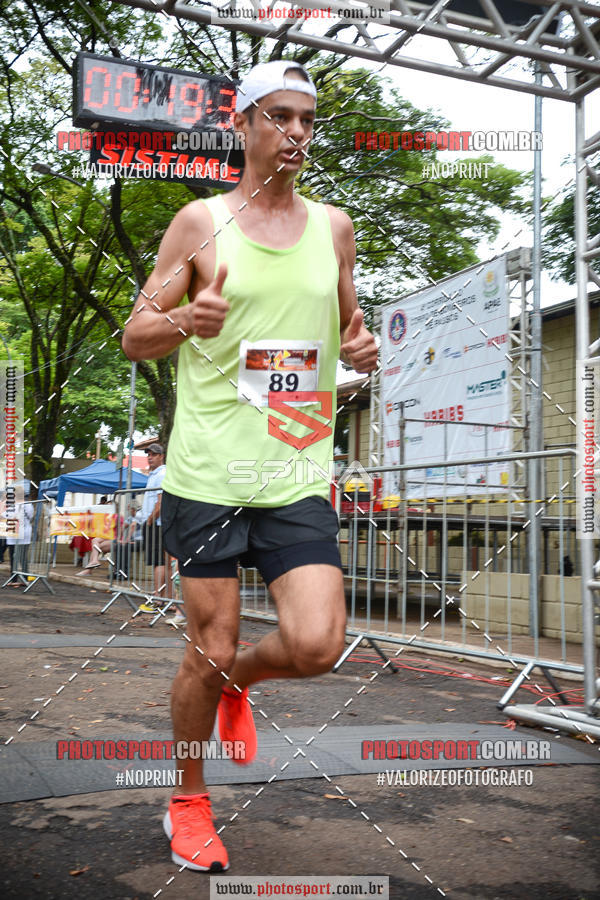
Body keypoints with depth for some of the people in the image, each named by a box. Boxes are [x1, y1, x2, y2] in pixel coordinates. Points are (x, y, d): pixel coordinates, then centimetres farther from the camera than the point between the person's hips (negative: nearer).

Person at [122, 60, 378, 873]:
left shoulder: (333, 226, 12)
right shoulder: (201, 222, 2)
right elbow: (134, 335, 3)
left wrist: (362, 349, 0)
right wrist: (184, 321, -18)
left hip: (299, 474, 3)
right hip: (207, 472, -2)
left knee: (316, 646, -10)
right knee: (209, 650, 4)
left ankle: (239, 680, 26)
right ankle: (188, 800, 30)